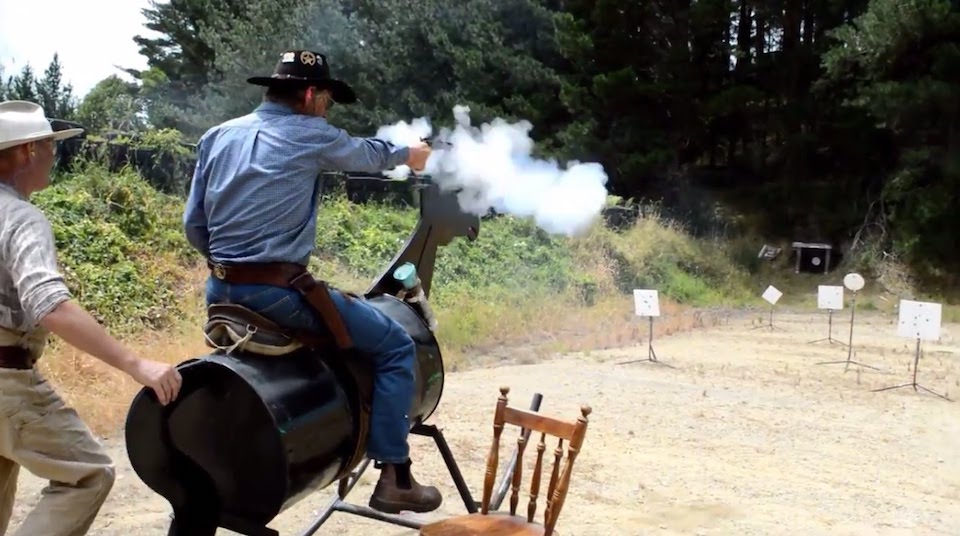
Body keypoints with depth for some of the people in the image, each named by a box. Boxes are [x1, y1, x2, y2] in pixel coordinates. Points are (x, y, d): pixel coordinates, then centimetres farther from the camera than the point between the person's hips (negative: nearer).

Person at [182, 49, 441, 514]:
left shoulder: (217, 136, 12)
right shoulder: (311, 135, -2)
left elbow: (193, 224, 12)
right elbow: (367, 153, 18)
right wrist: (408, 153, 38)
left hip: (220, 292, 7)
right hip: (278, 294, -7)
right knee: (396, 346, 5)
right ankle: (394, 478, 4)